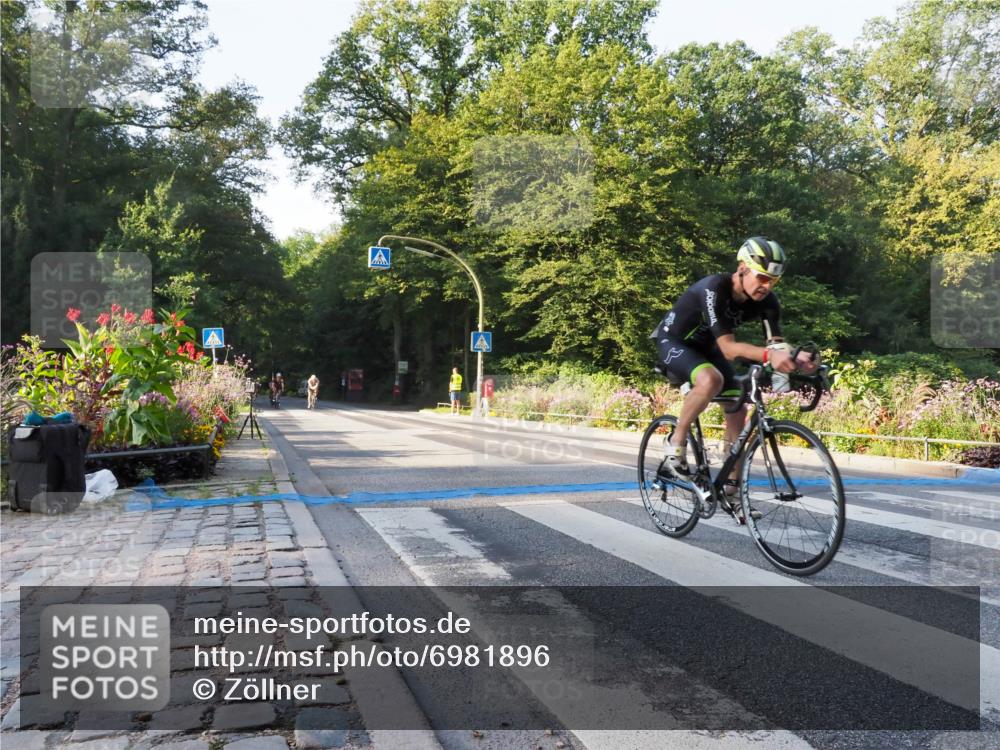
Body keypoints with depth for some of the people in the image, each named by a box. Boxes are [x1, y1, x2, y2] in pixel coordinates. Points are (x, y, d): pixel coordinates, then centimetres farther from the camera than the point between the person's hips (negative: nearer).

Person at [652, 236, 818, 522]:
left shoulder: (767, 300, -15)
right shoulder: (714, 288, -34)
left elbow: (776, 342, -21)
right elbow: (728, 347, -40)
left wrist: (796, 357, -43)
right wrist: (768, 355, -56)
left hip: (705, 347, 7)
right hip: (674, 341, -7)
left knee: (739, 412, -1)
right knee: (711, 380, -37)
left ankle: (731, 492, 11)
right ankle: (676, 441, -14)